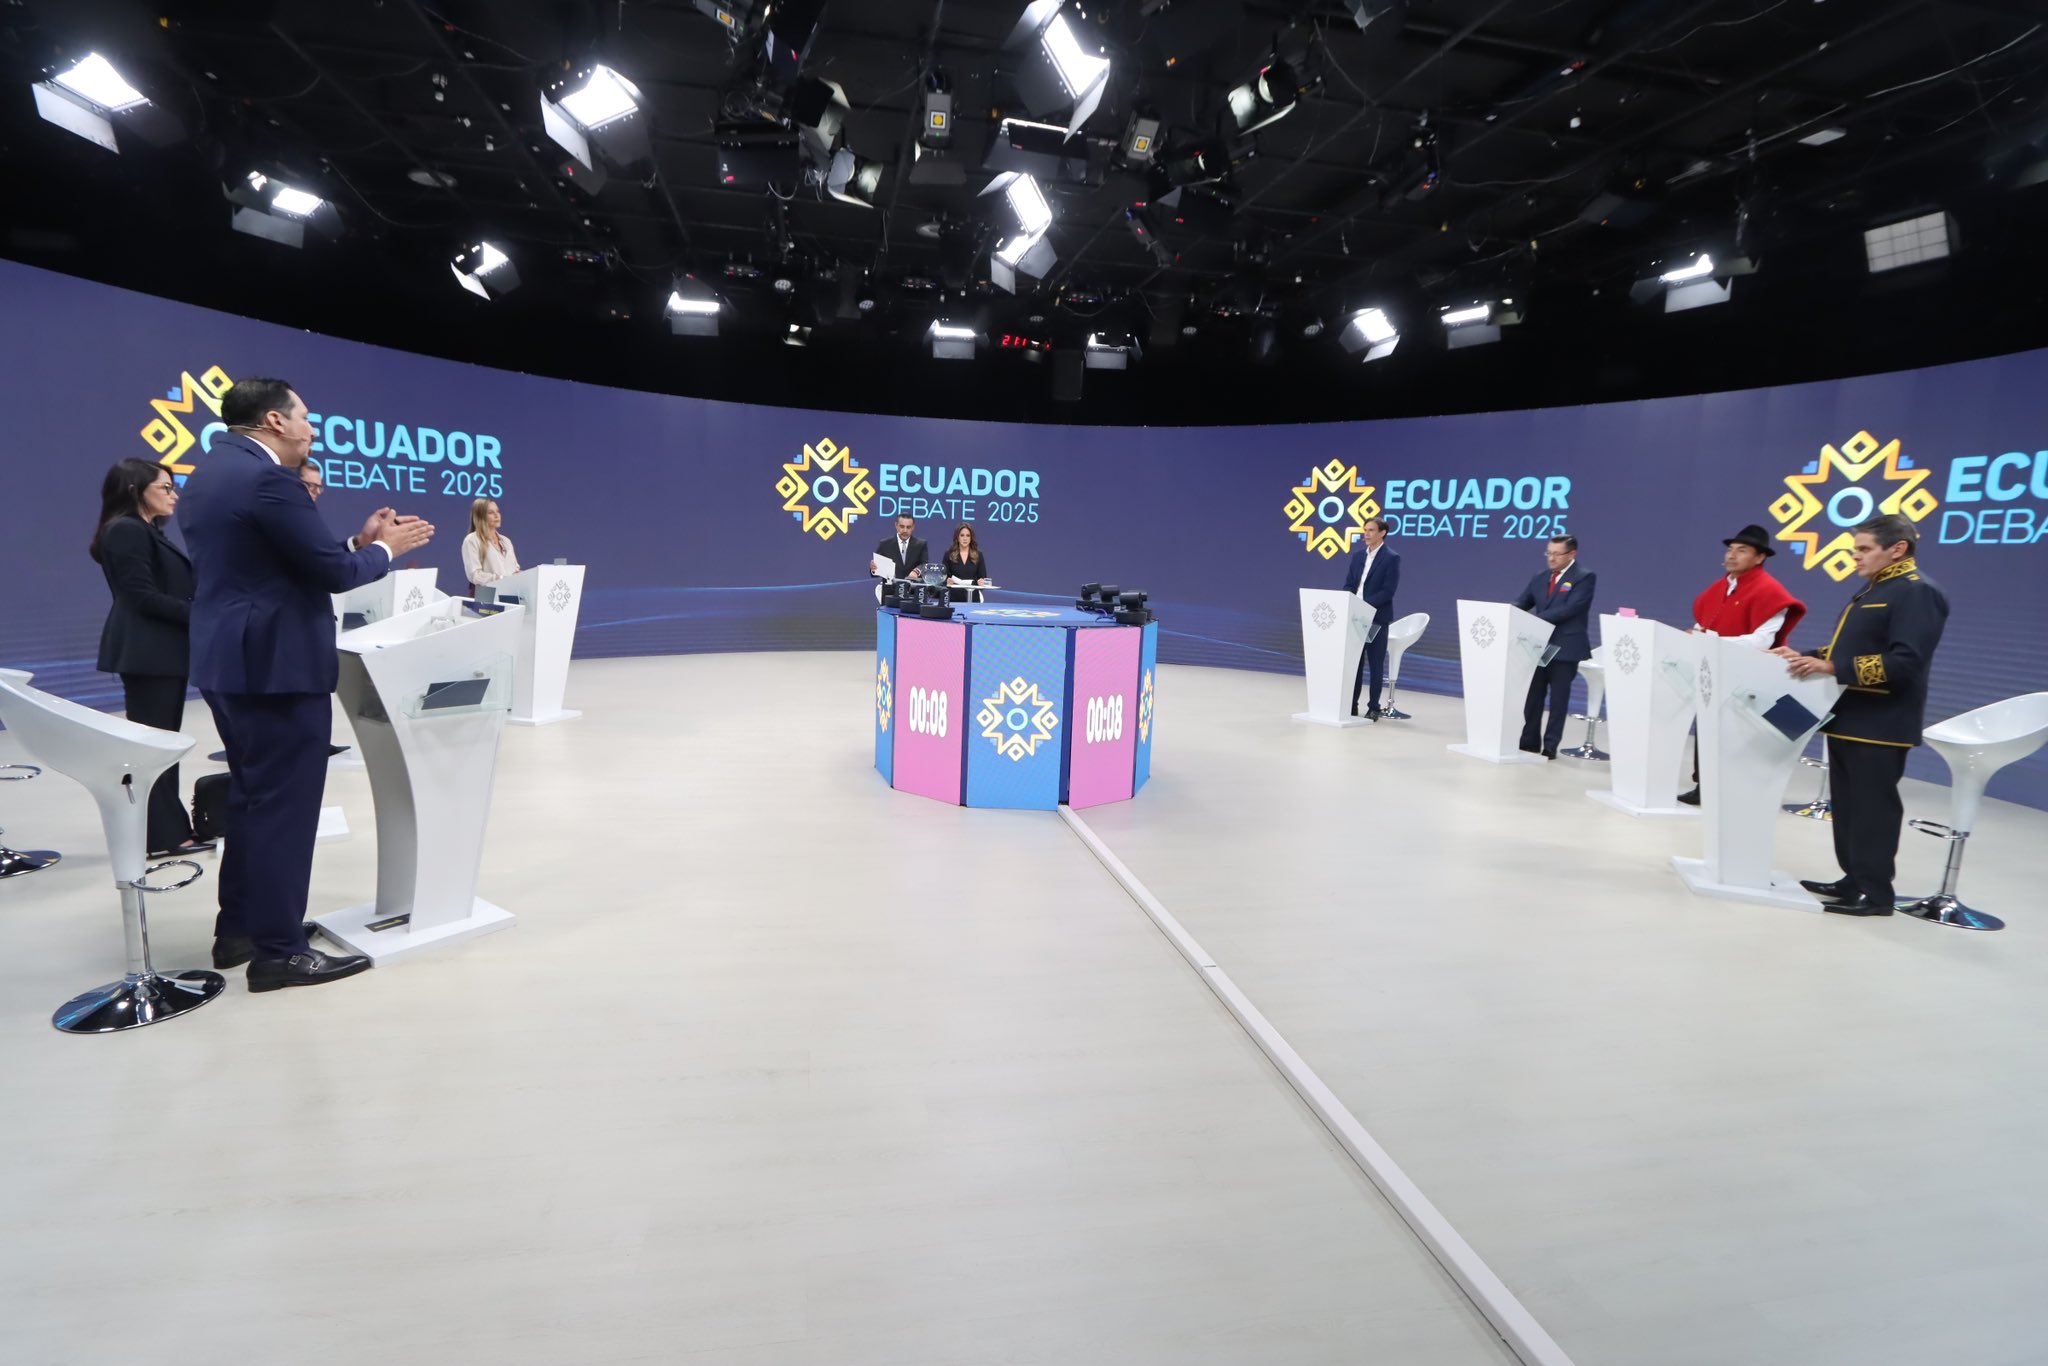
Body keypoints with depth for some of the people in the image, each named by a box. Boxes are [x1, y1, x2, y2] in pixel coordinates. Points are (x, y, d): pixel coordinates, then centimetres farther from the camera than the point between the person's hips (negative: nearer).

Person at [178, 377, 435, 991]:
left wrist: (360, 541, 13)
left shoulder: (211, 472, 15)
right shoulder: (267, 478, -17)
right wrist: (384, 550, -1)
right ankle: (279, 950, 3)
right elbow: (333, 572, -18)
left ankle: (239, 928, 29)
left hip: (230, 661, 11)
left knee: (252, 796, 19)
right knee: (283, 802, -4)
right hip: (275, 664, -11)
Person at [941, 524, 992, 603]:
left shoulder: (978, 555, 7)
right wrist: (947, 581, -20)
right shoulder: (949, 554, 4)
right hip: (954, 597, -1)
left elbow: (983, 576, 5)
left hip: (973, 597, 1)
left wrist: (981, 582, -18)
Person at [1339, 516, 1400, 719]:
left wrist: (1364, 605, -20)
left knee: (1376, 664, 2)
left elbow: (1388, 591, -13)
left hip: (1377, 617, -5)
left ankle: (1374, 708, 9)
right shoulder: (1357, 554, 11)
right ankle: (1351, 704, 14)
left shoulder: (1392, 558, -6)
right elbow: (1348, 585, 10)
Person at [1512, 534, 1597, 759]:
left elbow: (1570, 608, -18)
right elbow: (1521, 603, 8)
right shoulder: (1539, 579, 13)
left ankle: (1550, 746, 9)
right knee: (1532, 696, 10)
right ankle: (1530, 740, 20)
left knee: (1558, 699, 2)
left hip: (1565, 649, -6)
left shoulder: (1584, 578, -6)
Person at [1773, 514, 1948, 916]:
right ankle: (1854, 880, 23)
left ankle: (1875, 892, 5)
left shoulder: (1917, 592, -13)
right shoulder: (1872, 588, 18)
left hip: (1878, 726, -10)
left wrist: (1831, 668, -29)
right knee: (1848, 807, 14)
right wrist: (1806, 657, 10)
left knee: (1873, 809, -3)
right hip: (1848, 719, 10)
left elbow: (1905, 662, -24)